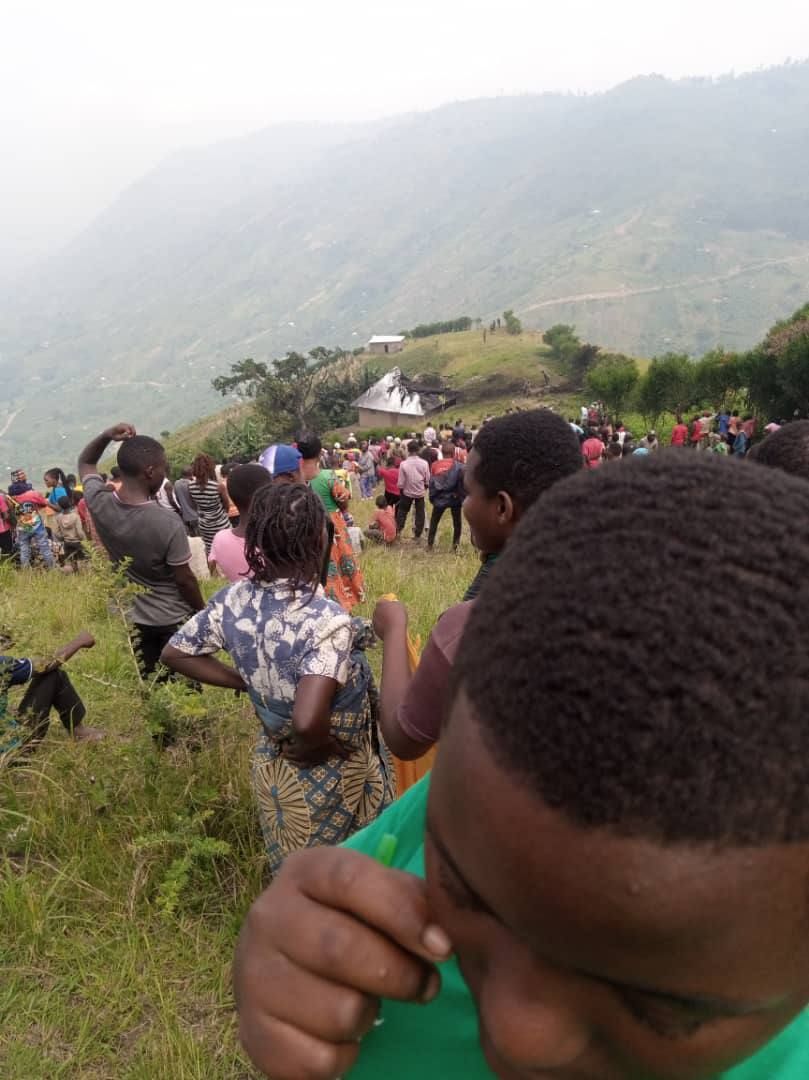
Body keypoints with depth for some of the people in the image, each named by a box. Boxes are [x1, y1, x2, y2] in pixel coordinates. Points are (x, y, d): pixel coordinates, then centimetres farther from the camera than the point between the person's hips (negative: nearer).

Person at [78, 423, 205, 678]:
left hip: (132, 617, 5)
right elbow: (185, 580, -17)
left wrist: (106, 436, -10)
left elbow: (85, 463, 7)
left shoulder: (99, 503, -15)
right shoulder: (169, 524, -29)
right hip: (174, 619, -5)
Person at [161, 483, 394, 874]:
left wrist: (246, 682, 1)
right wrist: (312, 749, -21)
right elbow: (308, 722, -43)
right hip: (335, 778, -5)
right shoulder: (328, 620, -34)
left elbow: (175, 653, 0)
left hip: (272, 770, 6)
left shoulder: (233, 600, -14)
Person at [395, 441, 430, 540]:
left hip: (407, 492, -1)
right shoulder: (424, 463, -13)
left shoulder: (403, 464, -17)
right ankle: (418, 534, 17)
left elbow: (401, 482, -10)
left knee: (402, 512, 18)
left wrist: (401, 491, 8)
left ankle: (398, 531, 22)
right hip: (420, 492, 1)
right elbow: (427, 480, -3)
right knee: (420, 514, 12)